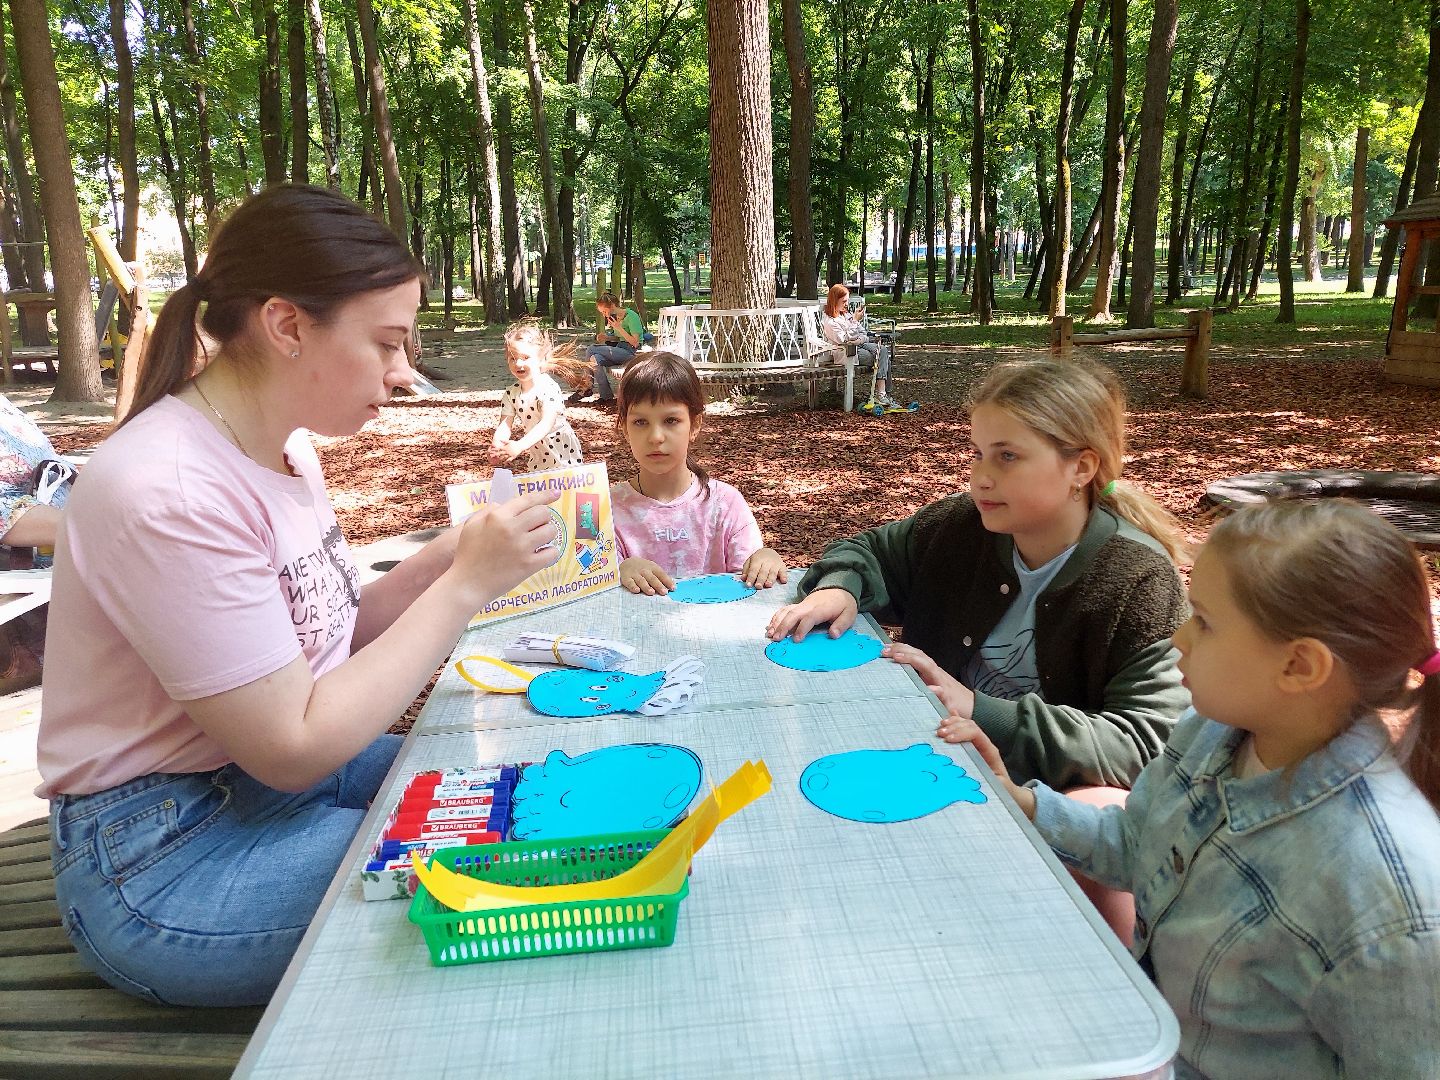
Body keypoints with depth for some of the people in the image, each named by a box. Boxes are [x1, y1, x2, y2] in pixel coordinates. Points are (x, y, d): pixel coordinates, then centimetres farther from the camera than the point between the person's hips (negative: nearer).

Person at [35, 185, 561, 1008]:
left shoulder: (286, 448, 1)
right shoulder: (169, 492, -27)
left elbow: (327, 636, 4)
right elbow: (294, 746, -24)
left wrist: (450, 555, -10)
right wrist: (465, 586, -23)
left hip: (282, 766, 8)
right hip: (163, 858, -8)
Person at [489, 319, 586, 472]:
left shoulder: (549, 389, -24)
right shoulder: (511, 394, -5)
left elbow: (547, 424, -34)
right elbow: (505, 424, -11)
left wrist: (519, 446, -47)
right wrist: (497, 445, -35)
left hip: (562, 454, -5)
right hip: (537, 456, 5)